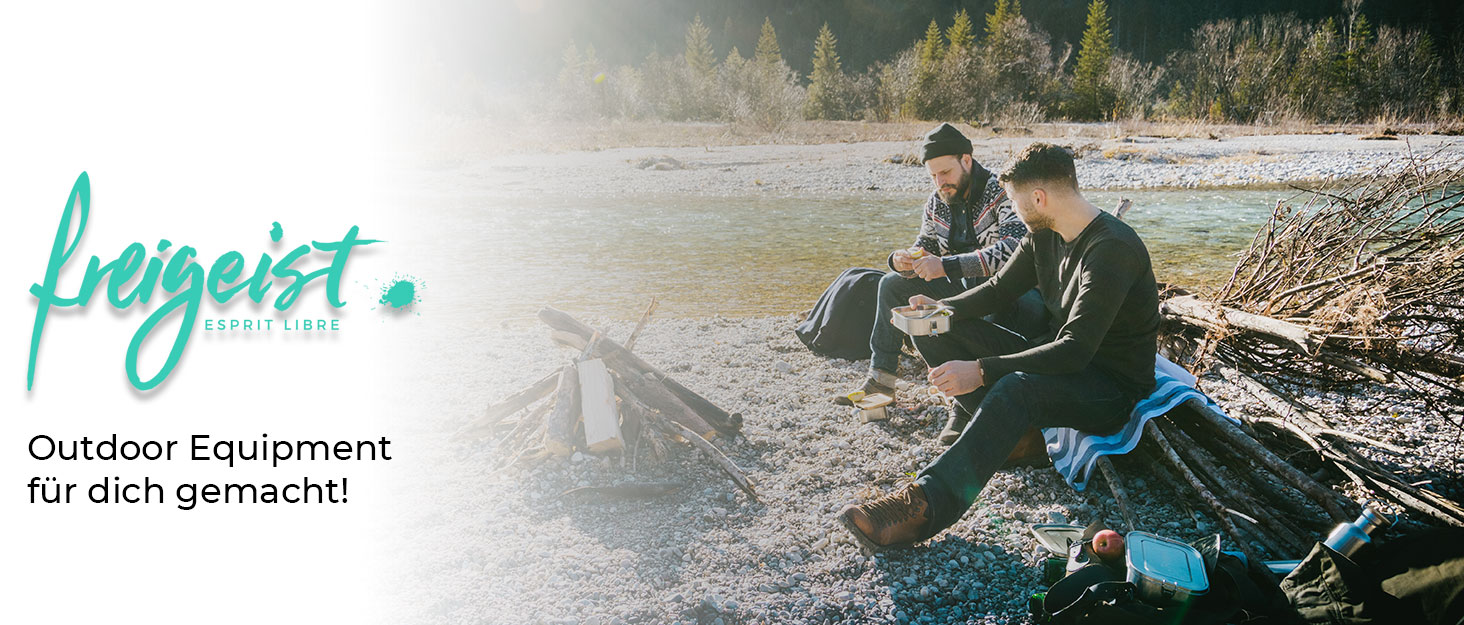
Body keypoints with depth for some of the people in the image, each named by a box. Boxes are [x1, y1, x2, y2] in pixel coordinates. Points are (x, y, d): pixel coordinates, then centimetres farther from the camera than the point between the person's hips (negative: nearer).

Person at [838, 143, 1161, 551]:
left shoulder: (1112, 249, -25)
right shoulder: (1046, 235, 2)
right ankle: (1013, 433, -14)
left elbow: (1076, 350, -32)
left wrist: (982, 371, -37)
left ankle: (924, 504, -48)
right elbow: (1000, 289, 13)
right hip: (1056, 359, 9)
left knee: (1017, 387, -42)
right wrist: (942, 309, -8)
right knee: (934, 332, -2)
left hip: (1115, 387, -9)